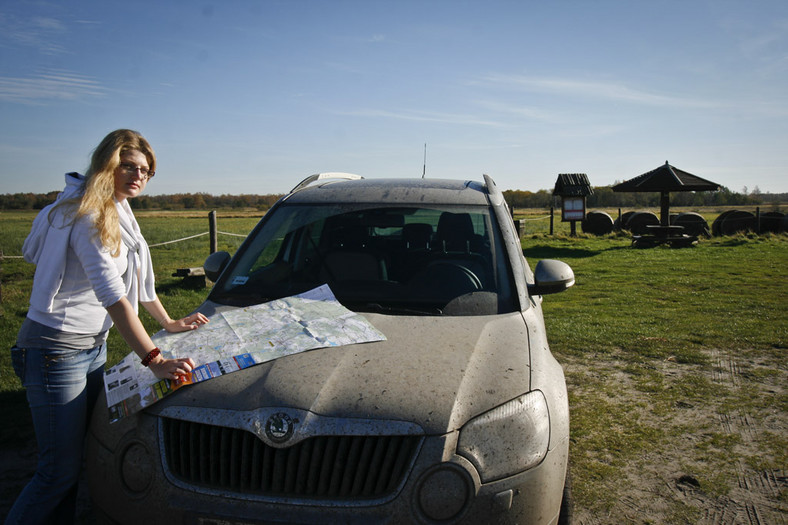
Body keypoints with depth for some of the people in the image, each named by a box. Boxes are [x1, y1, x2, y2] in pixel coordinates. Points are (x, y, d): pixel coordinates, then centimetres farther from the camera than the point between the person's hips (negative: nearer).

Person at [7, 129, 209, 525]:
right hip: (57, 349, -9)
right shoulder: (87, 214, -19)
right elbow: (112, 295, -29)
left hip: (93, 346, 9)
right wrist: (154, 360, -33)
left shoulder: (117, 213, 10)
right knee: (60, 469, -2)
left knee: (74, 457, 15)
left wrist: (169, 323, 20)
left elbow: (137, 278, 21)